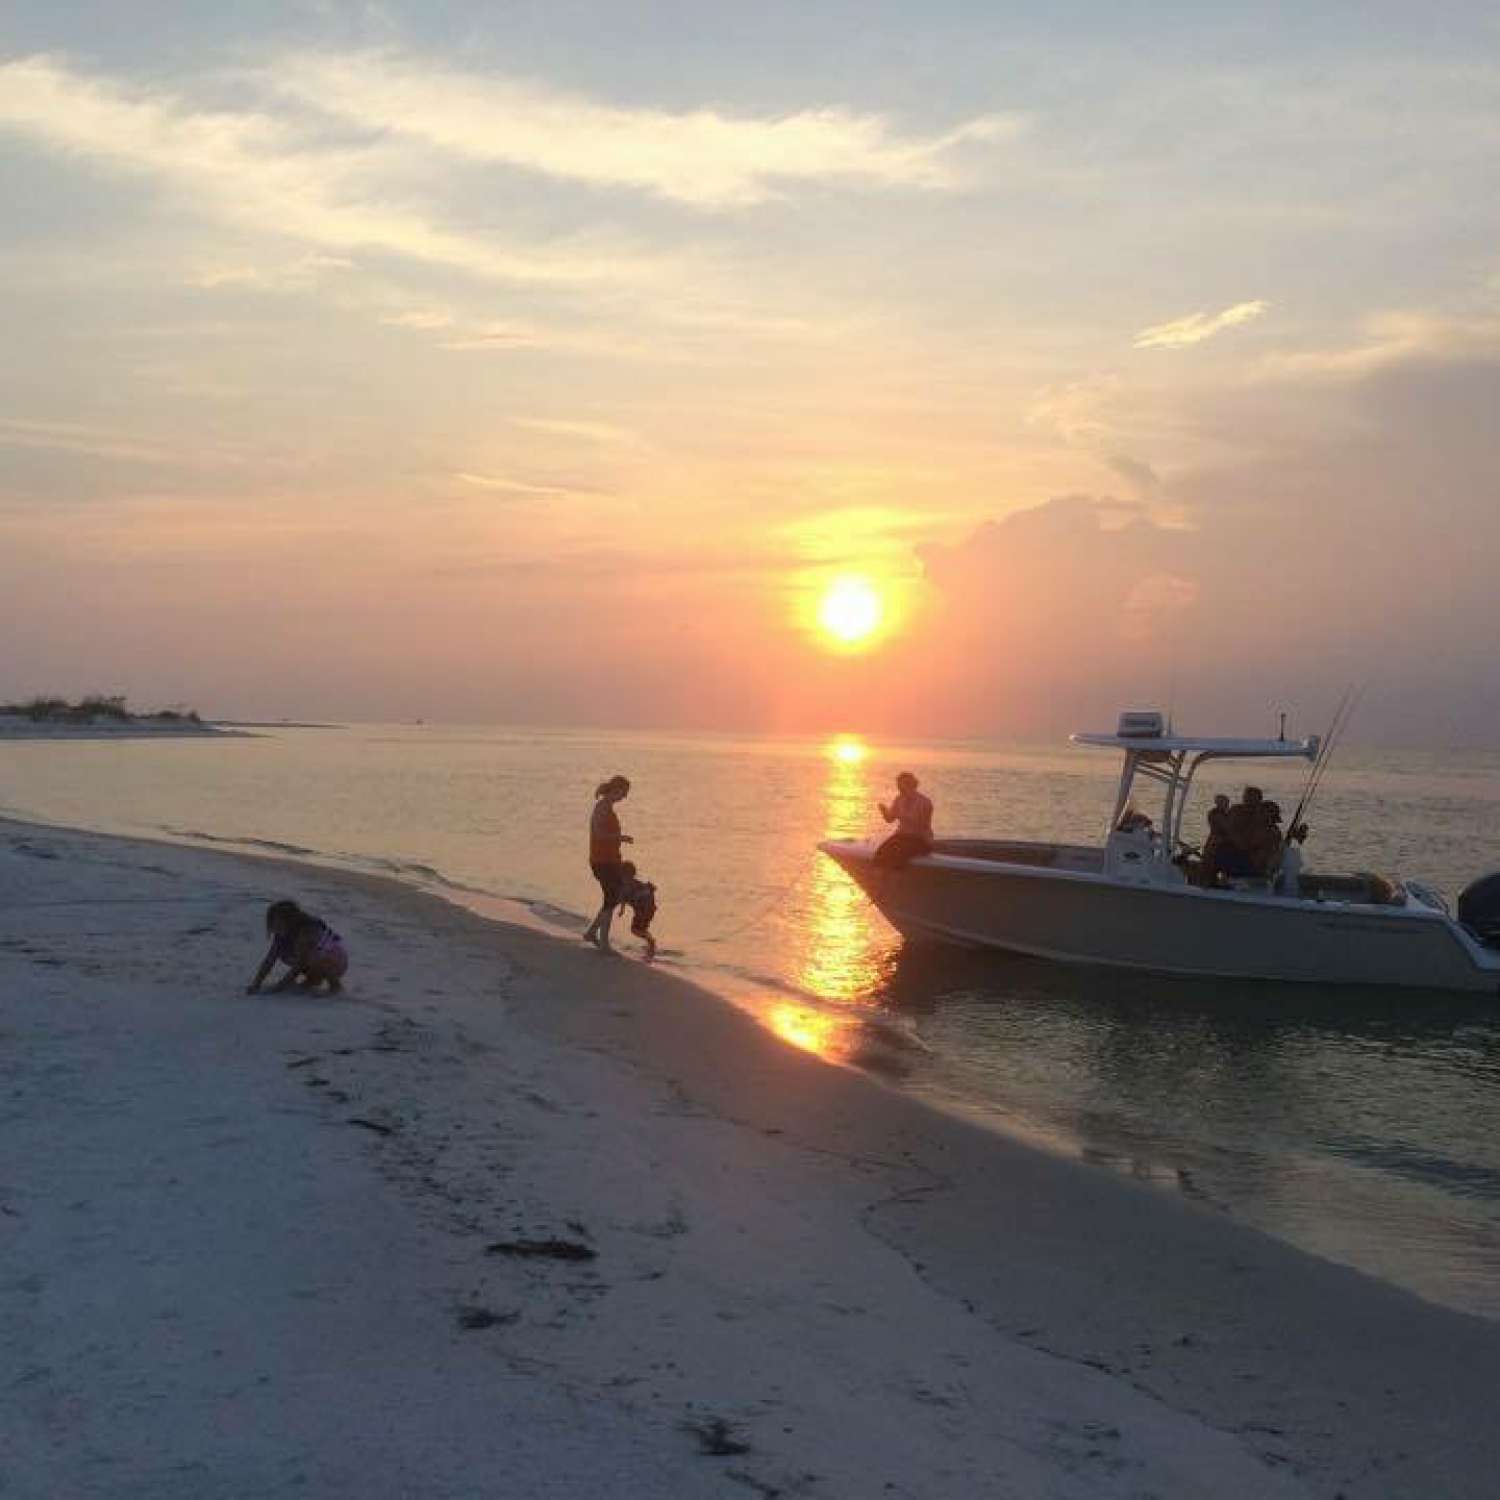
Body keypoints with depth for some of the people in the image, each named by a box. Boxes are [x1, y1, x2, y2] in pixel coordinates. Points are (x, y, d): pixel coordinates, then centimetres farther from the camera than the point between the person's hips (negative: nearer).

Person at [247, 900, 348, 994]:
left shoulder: (308, 929, -29)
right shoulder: (281, 933, -8)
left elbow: (301, 962, -28)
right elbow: (270, 959, -10)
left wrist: (282, 984, -27)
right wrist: (256, 983, -20)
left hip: (337, 960, -8)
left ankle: (334, 983, -12)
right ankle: (314, 980, 9)